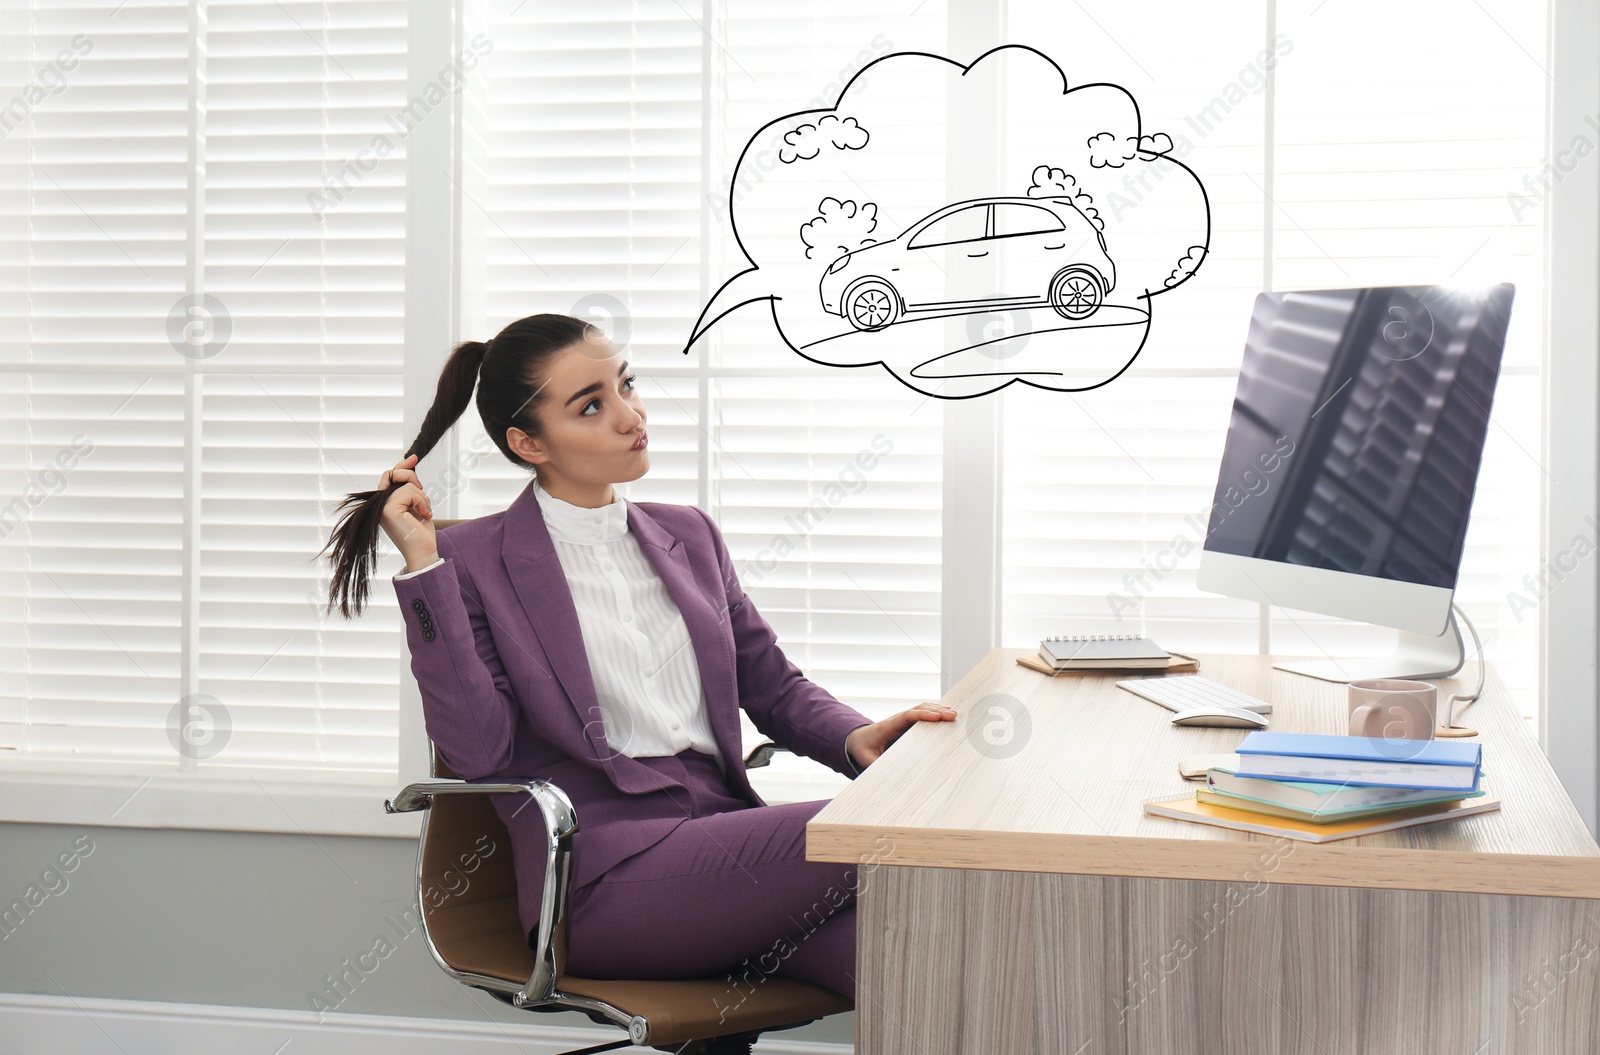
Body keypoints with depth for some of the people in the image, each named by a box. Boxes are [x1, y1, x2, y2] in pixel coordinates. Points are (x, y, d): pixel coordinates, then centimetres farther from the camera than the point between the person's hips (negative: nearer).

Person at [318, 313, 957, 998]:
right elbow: (476, 750, -8)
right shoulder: (472, 560, 4)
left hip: (723, 832, 5)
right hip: (603, 872, -4)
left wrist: (854, 736, 0)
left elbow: (772, 684, 22)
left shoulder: (688, 536, 20)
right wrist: (423, 569, -12)